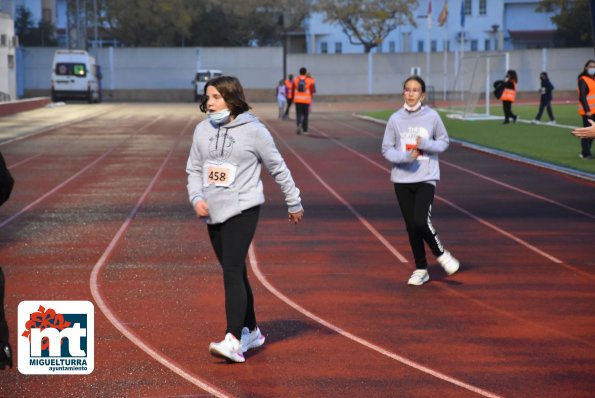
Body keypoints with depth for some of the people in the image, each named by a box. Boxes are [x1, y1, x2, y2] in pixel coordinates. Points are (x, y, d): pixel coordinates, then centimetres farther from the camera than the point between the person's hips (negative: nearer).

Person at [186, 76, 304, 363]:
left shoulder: (253, 130, -7)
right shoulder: (203, 130, 7)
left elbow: (278, 169, 2)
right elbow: (194, 169, 13)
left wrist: (294, 203, 9)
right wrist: (196, 198, -5)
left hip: (242, 210, -5)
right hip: (213, 213, 6)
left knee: (232, 272, -17)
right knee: (236, 274, 14)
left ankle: (233, 340, -22)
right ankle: (251, 332, 28)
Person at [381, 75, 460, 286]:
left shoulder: (432, 117, -3)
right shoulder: (395, 119, -1)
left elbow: (444, 142, 7)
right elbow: (386, 149, 2)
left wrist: (426, 145, -13)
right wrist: (404, 157, -16)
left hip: (426, 178, -2)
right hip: (402, 179, 2)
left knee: (421, 221, -18)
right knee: (411, 227, 7)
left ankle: (441, 253, 10)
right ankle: (421, 269, 22)